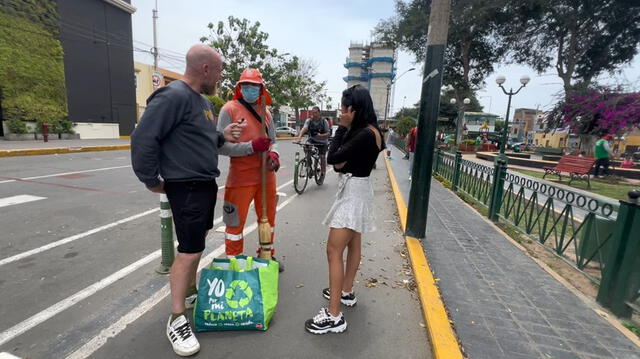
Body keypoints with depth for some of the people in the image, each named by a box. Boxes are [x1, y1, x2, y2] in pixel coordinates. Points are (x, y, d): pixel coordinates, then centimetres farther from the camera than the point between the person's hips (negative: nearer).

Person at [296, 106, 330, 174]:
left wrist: (321, 135, -31)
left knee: (322, 156, -10)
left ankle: (323, 171, 11)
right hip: (312, 140, 1)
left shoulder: (324, 121, -11)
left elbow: (328, 133, -11)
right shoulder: (309, 121, -8)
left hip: (322, 142, -1)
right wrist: (299, 137, -42)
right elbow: (304, 128, -24)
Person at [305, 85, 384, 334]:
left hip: (354, 192, -11)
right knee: (353, 245, 19)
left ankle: (334, 316, -1)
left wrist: (342, 127, -11)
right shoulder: (366, 131, 9)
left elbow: (332, 158, -22)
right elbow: (340, 161, 7)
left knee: (334, 250, -9)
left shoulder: (366, 134, -22)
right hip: (353, 190, 11)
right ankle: (346, 293, 36)